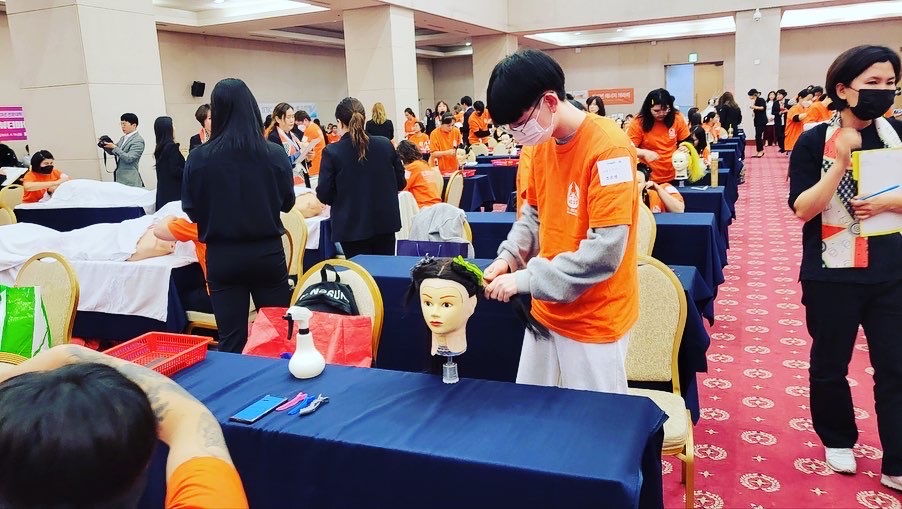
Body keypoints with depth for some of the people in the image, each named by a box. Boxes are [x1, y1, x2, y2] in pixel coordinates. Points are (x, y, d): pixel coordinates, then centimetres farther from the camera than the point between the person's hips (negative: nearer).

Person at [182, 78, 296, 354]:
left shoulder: (199, 158, -10)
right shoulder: (274, 154, -10)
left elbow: (191, 210, 1)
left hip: (222, 256, 0)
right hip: (267, 252, 0)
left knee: (231, 341, 9)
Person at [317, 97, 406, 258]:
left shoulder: (332, 152, -13)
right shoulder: (385, 145, -4)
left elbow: (324, 194, -10)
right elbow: (400, 183, 4)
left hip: (352, 227, -3)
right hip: (385, 222, 3)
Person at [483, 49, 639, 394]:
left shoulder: (608, 148, -21)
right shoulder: (543, 144, 3)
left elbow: (605, 252, -25)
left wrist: (526, 279, -22)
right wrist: (508, 257, -3)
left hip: (596, 318, -7)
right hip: (547, 308, 7)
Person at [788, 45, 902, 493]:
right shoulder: (814, 142, -8)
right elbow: (803, 209, -15)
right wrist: (841, 161, -23)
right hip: (833, 275, -2)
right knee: (830, 363, 12)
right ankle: (837, 440, 35)